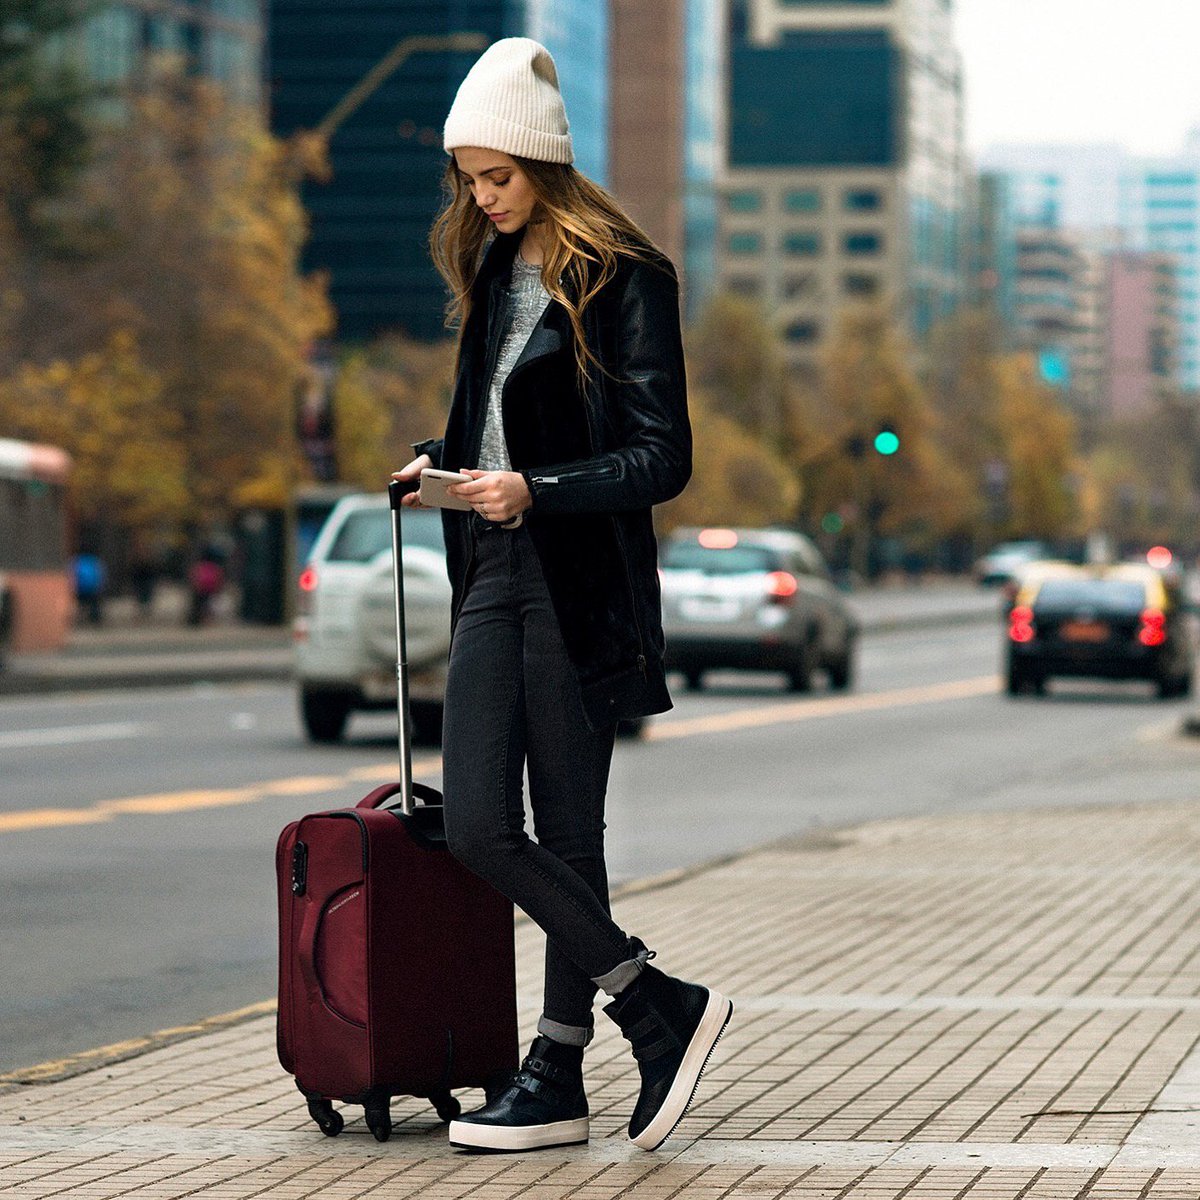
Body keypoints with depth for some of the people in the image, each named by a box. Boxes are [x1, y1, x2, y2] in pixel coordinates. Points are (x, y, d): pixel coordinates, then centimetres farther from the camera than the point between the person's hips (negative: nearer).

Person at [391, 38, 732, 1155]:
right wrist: (439, 462, 7)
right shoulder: (492, 272, 16)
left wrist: (535, 492, -22)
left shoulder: (622, 279, -8)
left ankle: (558, 1076, 6)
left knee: (567, 836, -3)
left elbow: (662, 458, -11)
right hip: (494, 576, 7)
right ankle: (658, 1005, 5)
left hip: (579, 586, -7)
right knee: (478, 829, -4)